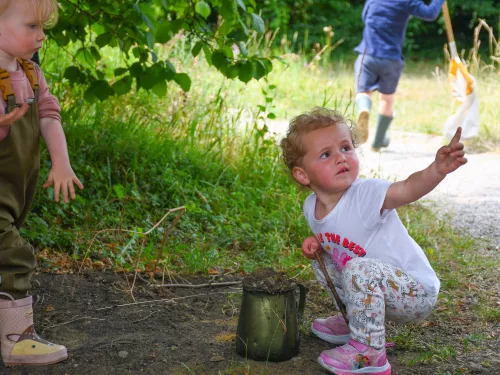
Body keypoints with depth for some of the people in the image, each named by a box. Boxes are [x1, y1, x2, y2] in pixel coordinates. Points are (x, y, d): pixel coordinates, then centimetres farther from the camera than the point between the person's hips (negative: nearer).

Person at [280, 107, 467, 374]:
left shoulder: (365, 194, -26)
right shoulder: (312, 207, -3)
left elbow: (409, 189, -45)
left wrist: (437, 170, -64)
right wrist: (316, 243, -4)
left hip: (416, 295, -8)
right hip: (375, 288, 8)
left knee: (359, 268, -32)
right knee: (322, 262, 13)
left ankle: (368, 353, -17)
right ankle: (355, 321, 29)